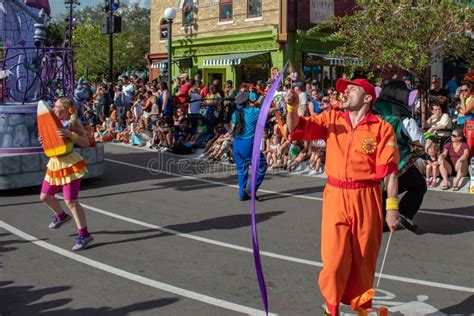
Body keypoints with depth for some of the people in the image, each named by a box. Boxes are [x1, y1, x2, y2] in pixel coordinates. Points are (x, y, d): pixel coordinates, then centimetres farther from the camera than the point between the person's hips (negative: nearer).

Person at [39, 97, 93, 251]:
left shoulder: (73, 122, -13)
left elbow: (86, 142, -22)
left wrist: (70, 134, -35)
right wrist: (44, 141, 2)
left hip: (69, 164, -9)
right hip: (54, 163, 9)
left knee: (71, 201, -13)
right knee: (45, 197, 18)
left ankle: (84, 235, -3)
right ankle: (61, 216, 46)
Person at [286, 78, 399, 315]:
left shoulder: (382, 128, -3)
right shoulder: (331, 119, 6)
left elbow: (389, 170, -6)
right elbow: (297, 129, 3)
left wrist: (392, 206, -10)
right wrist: (292, 108, -16)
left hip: (366, 200, -1)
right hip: (335, 197, 2)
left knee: (363, 260, 11)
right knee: (334, 259, 1)